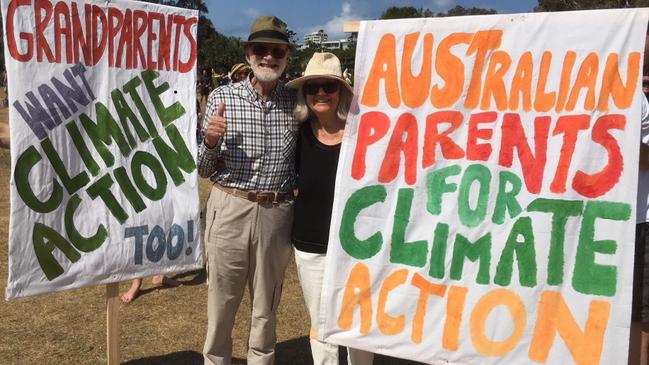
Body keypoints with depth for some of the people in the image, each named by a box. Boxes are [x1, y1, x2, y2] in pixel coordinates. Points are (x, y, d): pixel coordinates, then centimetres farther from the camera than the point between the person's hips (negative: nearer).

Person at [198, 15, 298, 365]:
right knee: (221, 304, 11)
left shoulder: (297, 102, 1)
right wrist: (211, 141, -19)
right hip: (229, 210, -1)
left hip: (277, 213, 1)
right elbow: (204, 170, 0)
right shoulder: (221, 97, -3)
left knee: (267, 307, 16)